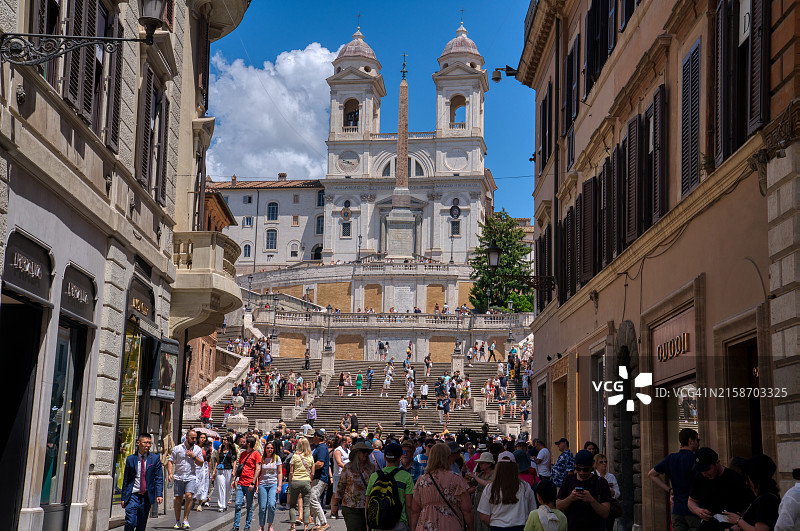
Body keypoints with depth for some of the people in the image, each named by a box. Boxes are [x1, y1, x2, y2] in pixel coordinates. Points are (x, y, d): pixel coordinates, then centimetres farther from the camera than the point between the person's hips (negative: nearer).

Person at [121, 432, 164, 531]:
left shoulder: (155, 459, 3)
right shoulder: (130, 459, 4)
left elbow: (159, 479, 1)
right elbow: (125, 480, 8)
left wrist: (159, 494, -11)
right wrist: (123, 497, 5)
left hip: (146, 497, 1)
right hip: (133, 496, -1)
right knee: (130, 523, -11)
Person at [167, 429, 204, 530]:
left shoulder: (197, 449, 7)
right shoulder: (177, 449, 3)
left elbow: (201, 464, 8)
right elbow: (170, 461, 5)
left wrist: (194, 457, -8)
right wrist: (170, 473, -10)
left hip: (191, 477, 0)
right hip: (178, 477, 0)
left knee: (189, 496, -18)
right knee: (178, 498, 2)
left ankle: (185, 520, -8)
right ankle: (177, 521, 16)